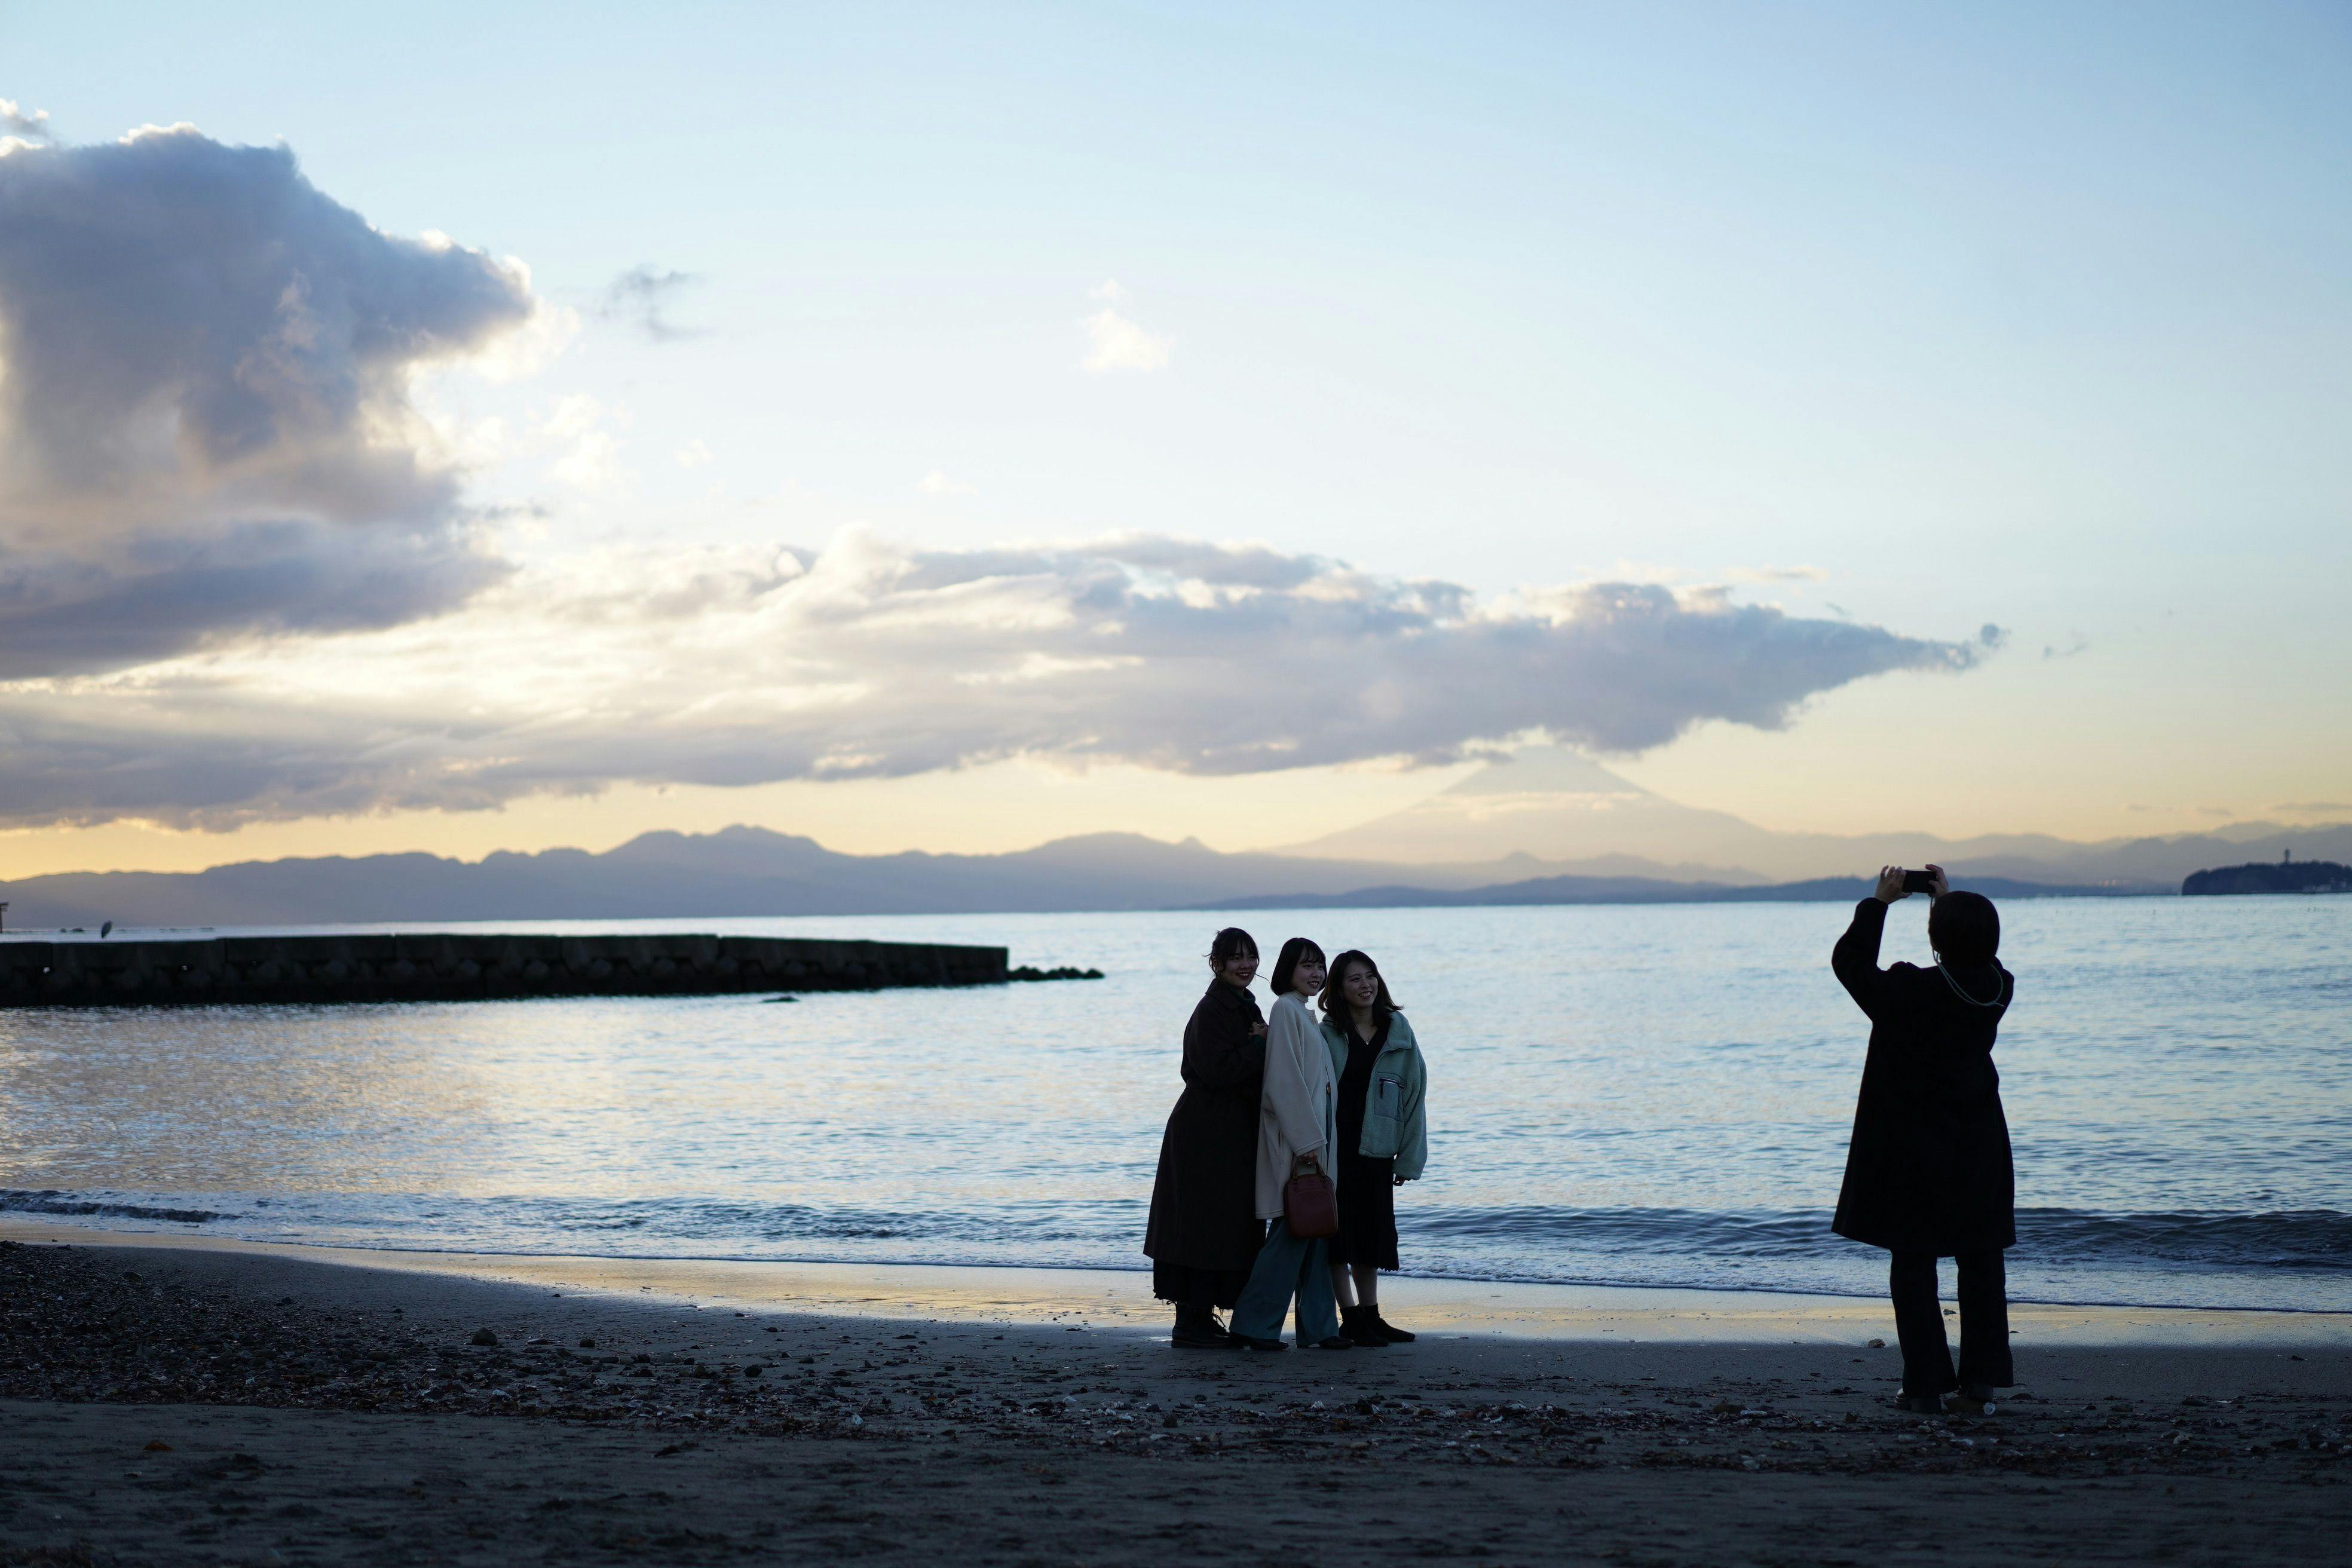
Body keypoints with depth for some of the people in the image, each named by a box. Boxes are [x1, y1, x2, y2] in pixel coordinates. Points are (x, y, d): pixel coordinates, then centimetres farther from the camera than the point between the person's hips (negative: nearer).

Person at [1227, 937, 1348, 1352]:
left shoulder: (1304, 1014, 19)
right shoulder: (1285, 1009, -10)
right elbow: (1285, 1080, -17)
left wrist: (1318, 1139, 15)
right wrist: (1306, 1140, -20)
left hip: (1313, 1136, 10)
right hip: (1294, 1139, -10)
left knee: (1315, 1234, 9)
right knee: (1291, 1233, -9)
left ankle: (1317, 1327, 12)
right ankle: (1253, 1325, -4)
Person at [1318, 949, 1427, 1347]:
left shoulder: (1398, 1030, 3)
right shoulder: (1326, 1034, -3)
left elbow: (1414, 1091, 3)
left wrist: (1409, 1157, 0)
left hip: (1375, 1148, 3)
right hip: (1333, 1146, -3)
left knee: (1372, 1237, 11)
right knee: (1337, 1232, -2)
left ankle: (1370, 1317, 20)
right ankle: (1351, 1319, 2)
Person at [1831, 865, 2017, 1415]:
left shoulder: (1909, 992, -20)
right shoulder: (2000, 990, -5)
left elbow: (1850, 962, -4)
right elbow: (1975, 961, 19)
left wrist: (1879, 902, 4)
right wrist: (1948, 900, 20)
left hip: (1913, 1152, -4)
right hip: (1980, 1148, 4)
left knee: (1913, 1264, 4)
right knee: (1981, 1264, 11)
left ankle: (1926, 1385, 3)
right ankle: (1982, 1382, 11)